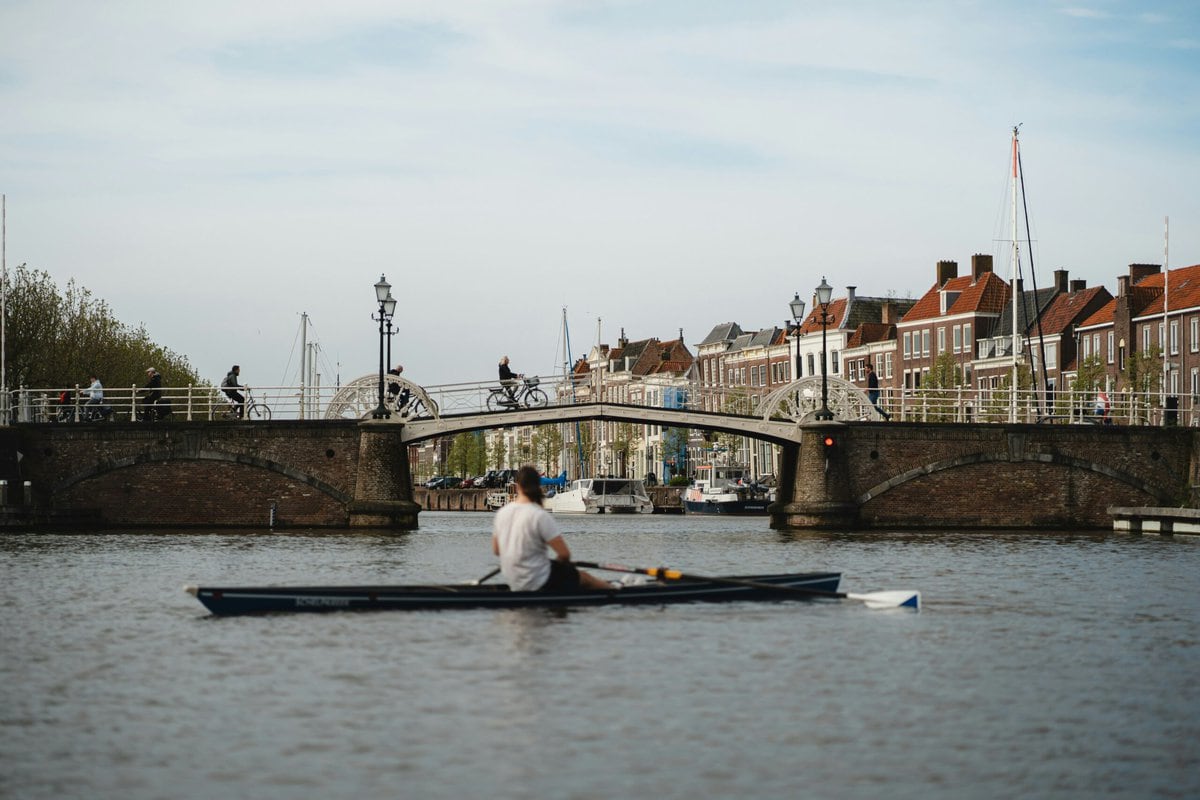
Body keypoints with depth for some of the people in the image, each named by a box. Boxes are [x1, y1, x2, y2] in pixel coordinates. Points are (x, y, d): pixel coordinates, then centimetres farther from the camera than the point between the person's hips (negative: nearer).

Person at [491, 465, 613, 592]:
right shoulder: (540, 515, -22)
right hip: (540, 584, -7)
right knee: (585, 578, 18)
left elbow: (496, 550, 9)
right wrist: (560, 561, 3)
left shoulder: (501, 513, -2)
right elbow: (565, 553, -21)